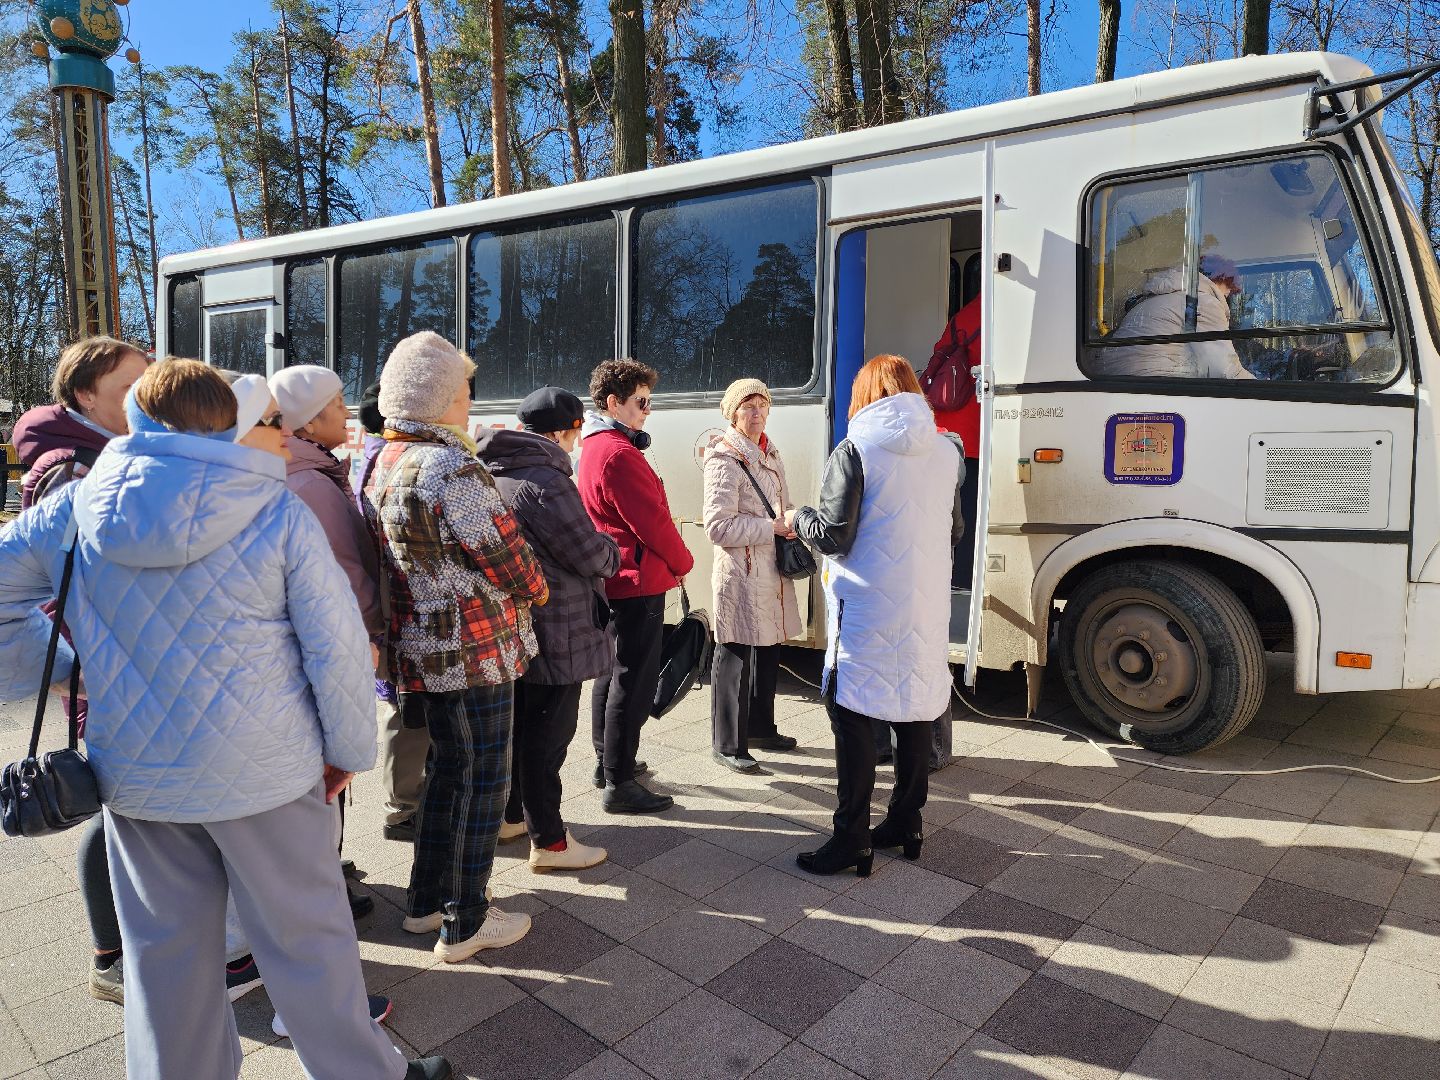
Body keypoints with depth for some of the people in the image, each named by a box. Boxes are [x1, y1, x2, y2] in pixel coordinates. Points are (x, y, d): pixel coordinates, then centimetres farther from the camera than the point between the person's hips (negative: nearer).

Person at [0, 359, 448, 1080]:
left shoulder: (78, 506, -3)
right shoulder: (277, 510, -12)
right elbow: (337, 645, -12)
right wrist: (348, 748, -1)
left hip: (133, 770, 3)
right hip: (262, 771, -3)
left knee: (164, 947, 20)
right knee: (306, 938, 12)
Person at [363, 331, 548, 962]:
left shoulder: (382, 465, 8)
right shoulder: (452, 468, -22)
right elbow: (507, 554, -17)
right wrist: (534, 589, 1)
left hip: (421, 650, 9)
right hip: (475, 653, -9)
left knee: (449, 769, 23)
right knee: (482, 781, 6)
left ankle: (425, 901, 37)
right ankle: (465, 925, 20)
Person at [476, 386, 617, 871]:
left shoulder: (493, 472, 7)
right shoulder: (546, 482, -23)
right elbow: (593, 555, -20)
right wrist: (614, 550, 2)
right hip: (554, 637, -9)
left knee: (516, 725, 22)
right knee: (548, 735, 2)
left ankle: (510, 814, 39)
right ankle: (549, 842, 15)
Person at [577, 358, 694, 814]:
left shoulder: (592, 446, 13)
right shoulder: (619, 453, -19)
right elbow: (654, 520, -19)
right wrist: (682, 563, -3)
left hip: (612, 581, 11)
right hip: (639, 581, -11)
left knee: (612, 671, 18)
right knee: (634, 680, -4)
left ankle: (608, 761, 32)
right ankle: (620, 784, 3)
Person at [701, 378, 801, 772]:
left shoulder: (771, 455, 14)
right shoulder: (724, 459, -12)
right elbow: (719, 526, -19)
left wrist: (792, 523, 2)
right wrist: (775, 526, -19)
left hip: (772, 571, 9)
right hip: (740, 574, -8)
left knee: (768, 653, 18)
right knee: (734, 658, 0)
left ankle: (760, 728, 34)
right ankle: (727, 744, 12)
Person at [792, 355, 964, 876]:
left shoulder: (854, 452, -11)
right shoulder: (946, 452, 8)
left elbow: (833, 537, -12)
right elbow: (953, 531, 16)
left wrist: (799, 517, 8)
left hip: (868, 610, -6)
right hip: (926, 608, 6)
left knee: (851, 714, 2)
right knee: (916, 710, 15)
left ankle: (852, 840, 6)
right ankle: (906, 824, 27)